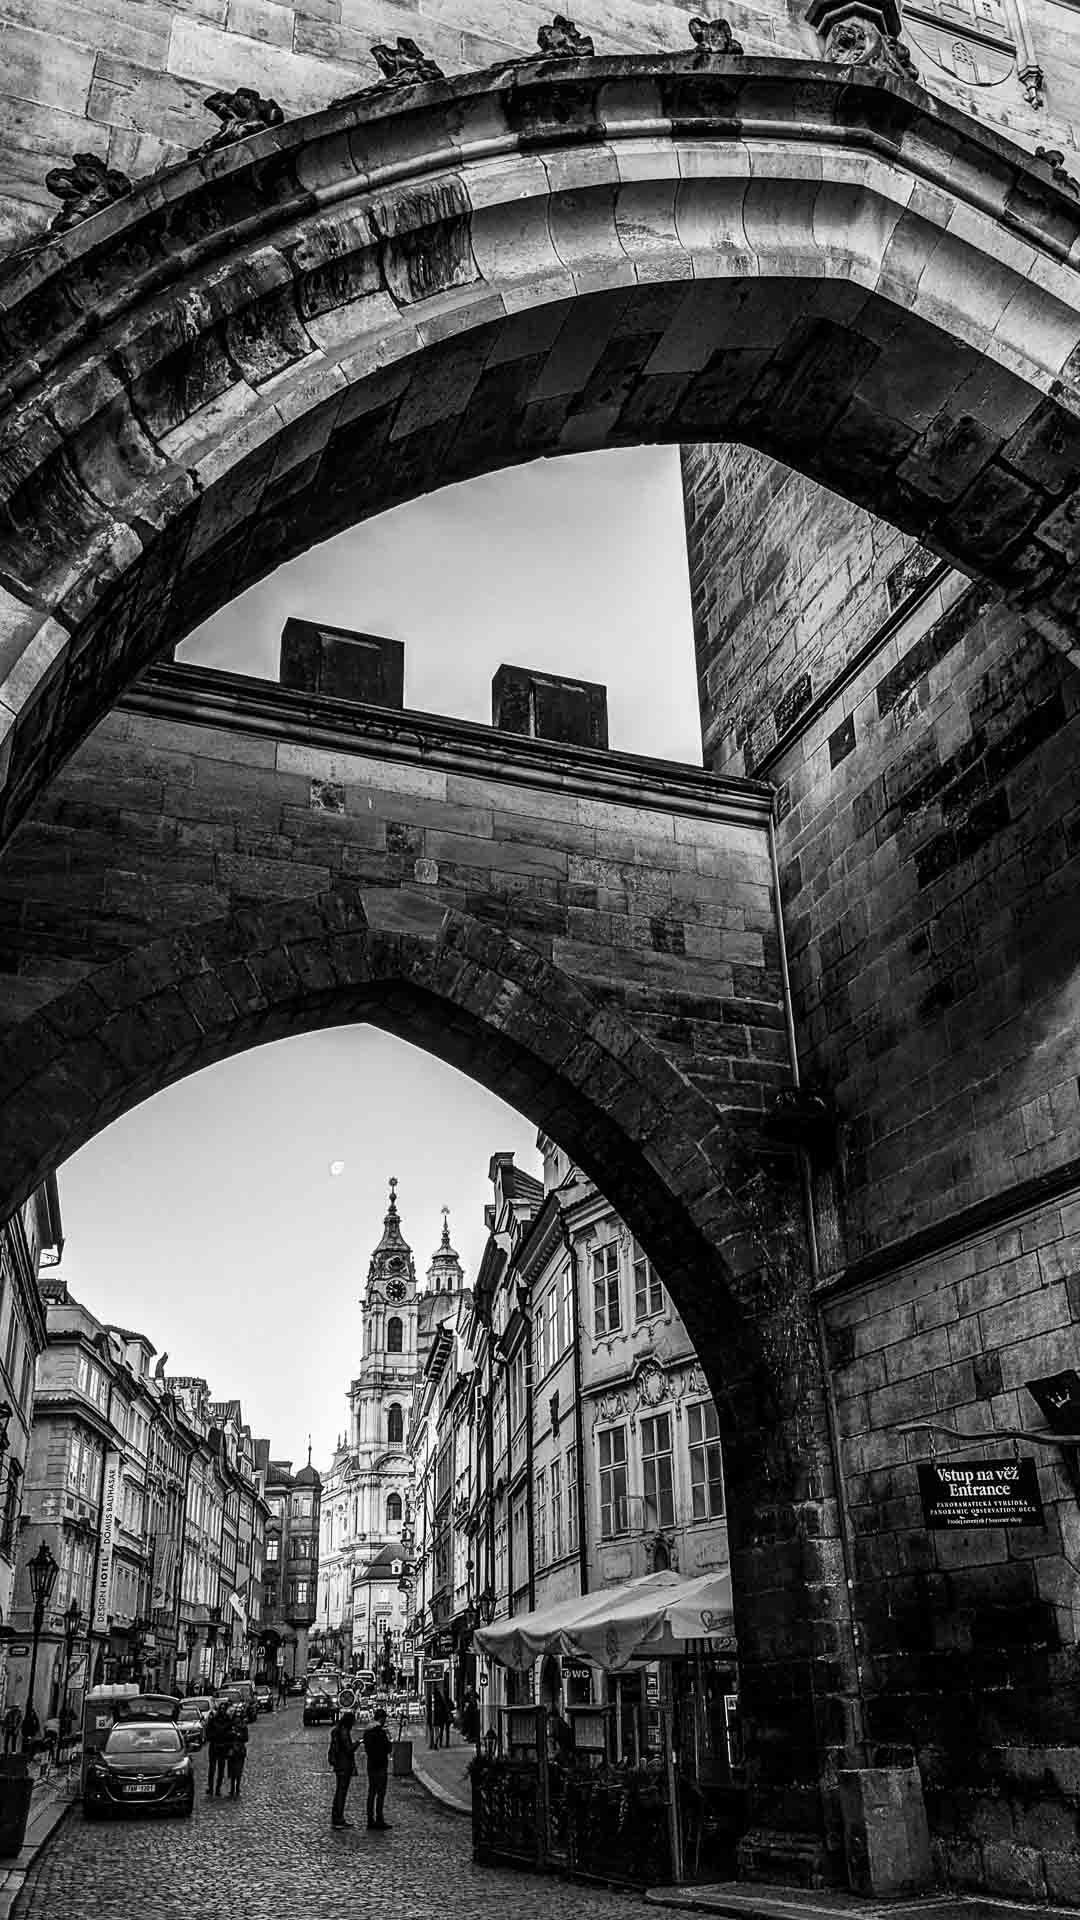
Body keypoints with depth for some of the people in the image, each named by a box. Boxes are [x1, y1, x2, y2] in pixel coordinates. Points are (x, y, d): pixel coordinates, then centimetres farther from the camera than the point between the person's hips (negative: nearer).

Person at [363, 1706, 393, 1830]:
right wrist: (388, 1740, 2)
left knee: (371, 1793, 12)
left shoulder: (367, 1731, 10)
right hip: (380, 1767, -8)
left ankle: (370, 1820, 15)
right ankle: (379, 1821, -3)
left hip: (370, 1765, 9)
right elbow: (388, 1749, -15)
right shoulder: (381, 1732, -17)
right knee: (381, 1794, -4)